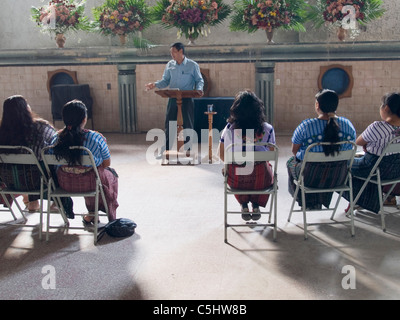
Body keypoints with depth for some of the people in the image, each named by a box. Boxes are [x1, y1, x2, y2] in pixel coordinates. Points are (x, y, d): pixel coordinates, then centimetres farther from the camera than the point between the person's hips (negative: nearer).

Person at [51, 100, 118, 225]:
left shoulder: (57, 138, -10)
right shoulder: (96, 137, -19)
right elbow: (107, 163, -7)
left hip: (64, 183, 4)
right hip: (89, 184, -4)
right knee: (111, 174, 27)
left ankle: (91, 214, 43)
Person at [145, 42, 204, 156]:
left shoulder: (193, 65, 0)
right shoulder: (170, 65, 10)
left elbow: (199, 80, 3)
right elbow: (165, 81, 11)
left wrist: (199, 89, -17)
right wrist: (155, 84, -6)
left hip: (187, 99, -3)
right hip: (173, 98, 3)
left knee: (188, 125, 2)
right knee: (169, 124, 2)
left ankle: (189, 150, 14)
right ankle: (166, 150, 9)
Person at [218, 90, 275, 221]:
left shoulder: (229, 129, -9)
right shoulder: (267, 129, -9)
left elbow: (221, 154, 1)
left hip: (236, 180, 0)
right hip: (260, 180, 0)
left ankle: (244, 205, 33)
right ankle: (256, 205, 31)